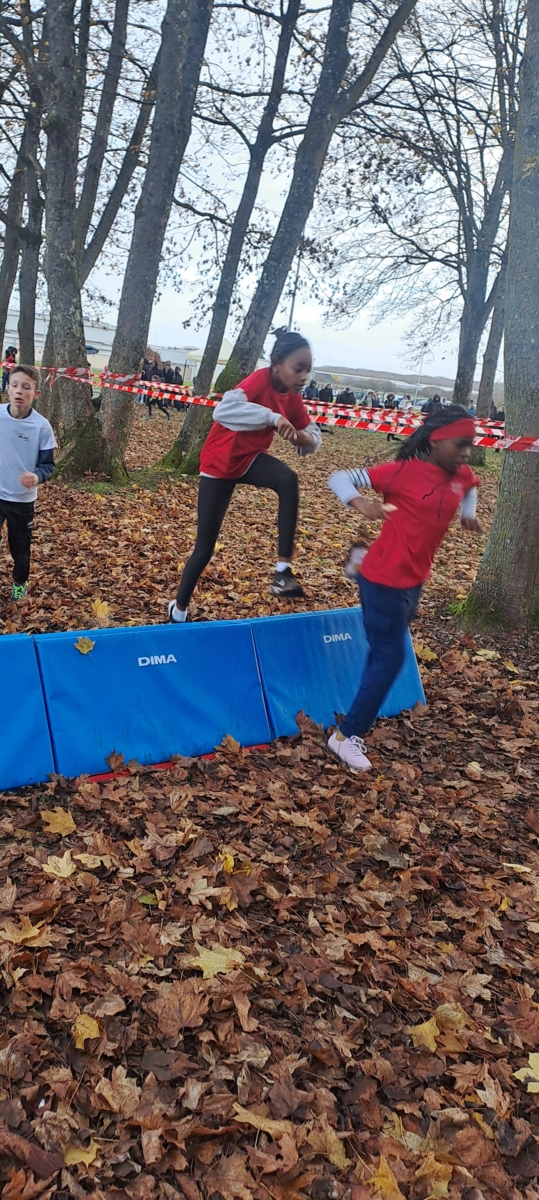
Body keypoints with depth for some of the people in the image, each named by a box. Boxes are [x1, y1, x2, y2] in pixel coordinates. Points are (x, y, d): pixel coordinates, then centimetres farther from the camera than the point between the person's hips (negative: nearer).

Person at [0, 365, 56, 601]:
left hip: (23, 499, -1)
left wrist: (37, 477, -28)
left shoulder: (41, 426, -14)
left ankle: (20, 582, 41)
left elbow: (47, 463, -8)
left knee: (20, 547, 15)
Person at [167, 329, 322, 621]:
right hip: (220, 463, -5)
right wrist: (273, 417, -50)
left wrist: (305, 438, -23)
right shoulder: (261, 379, -26)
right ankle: (178, 610, 24)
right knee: (205, 547, 0)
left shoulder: (293, 397, -6)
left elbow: (313, 437, 1)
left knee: (289, 479, -31)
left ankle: (283, 570, -26)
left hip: (251, 457, 5)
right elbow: (223, 410, -43)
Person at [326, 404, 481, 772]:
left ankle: (361, 720, 33)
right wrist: (360, 503, -36)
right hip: (385, 581, -8)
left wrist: (468, 512, 10)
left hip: (415, 580, 8)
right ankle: (346, 736, 8)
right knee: (390, 658, -4)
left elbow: (471, 487, 29)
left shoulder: (461, 476, 2)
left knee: (384, 653, 17)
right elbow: (339, 477, -17)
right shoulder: (404, 472, -18)